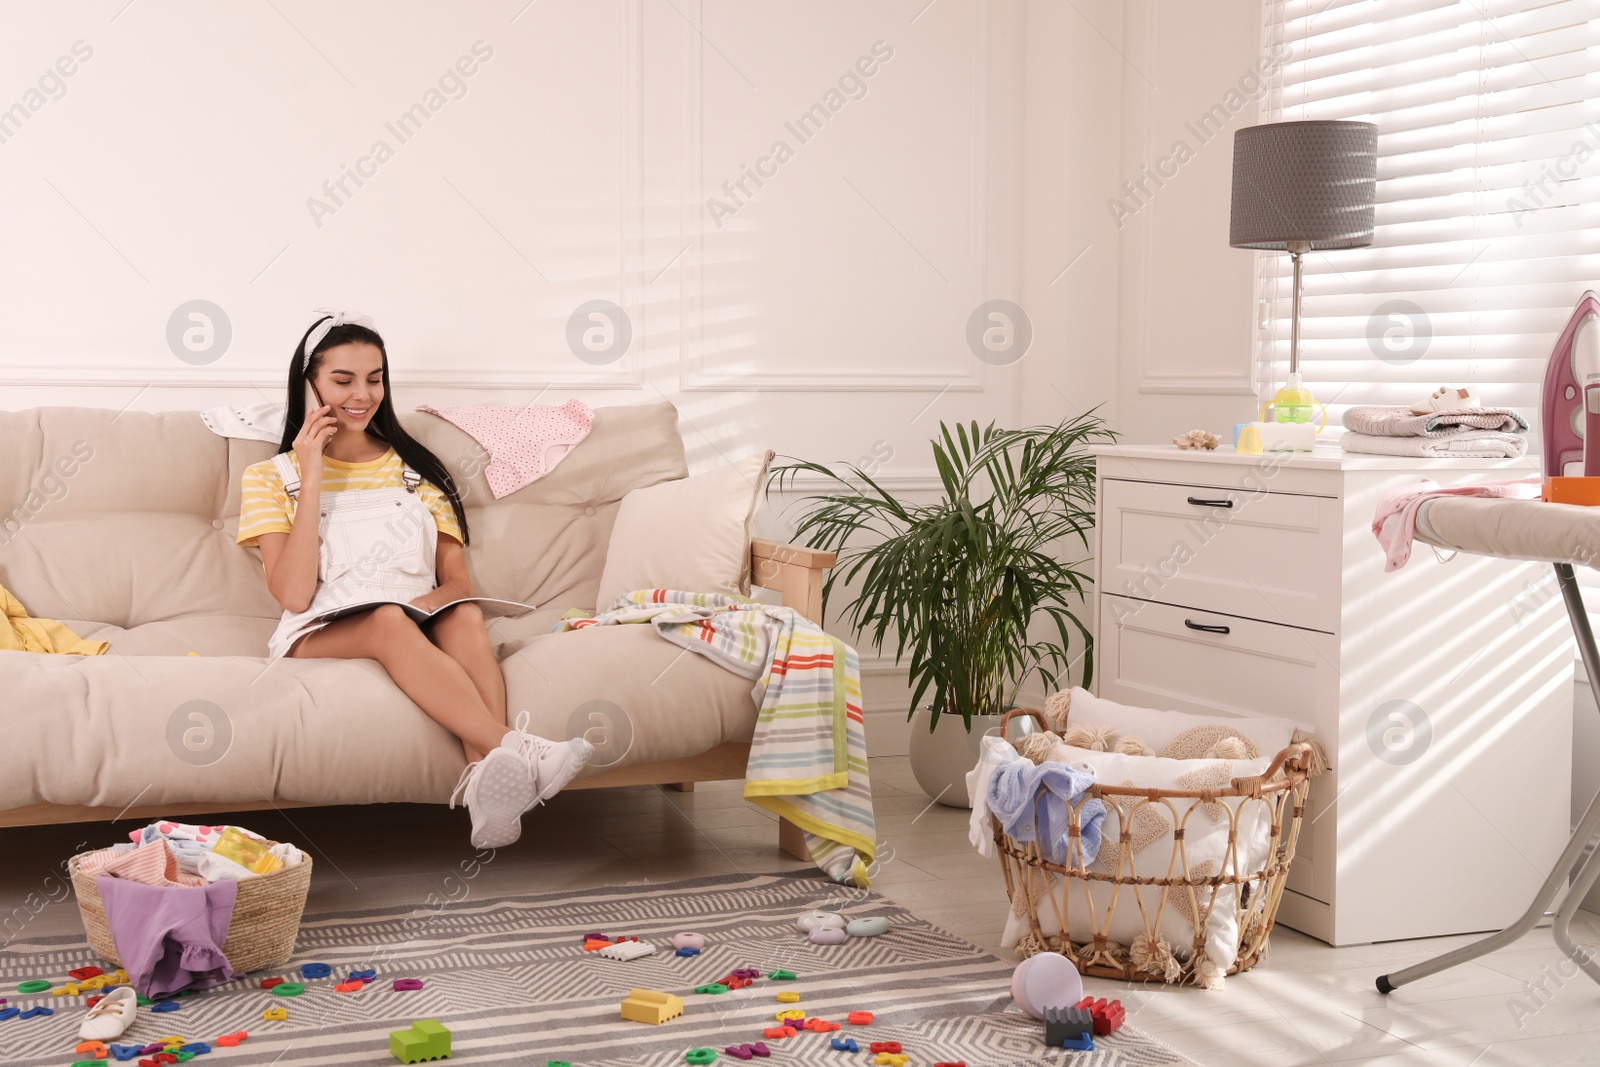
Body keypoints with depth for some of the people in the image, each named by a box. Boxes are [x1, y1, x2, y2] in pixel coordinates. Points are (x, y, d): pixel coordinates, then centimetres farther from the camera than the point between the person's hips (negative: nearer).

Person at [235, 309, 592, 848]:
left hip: (420, 625, 3)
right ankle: (514, 750, -58)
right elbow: (294, 595, -5)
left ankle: (485, 781, -58)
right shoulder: (273, 477, 11)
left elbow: (457, 582, 11)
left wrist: (426, 602, -13)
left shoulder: (415, 469, 20)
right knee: (389, 621, -37)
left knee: (466, 618, -33)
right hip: (324, 634, -2)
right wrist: (313, 479, -6)